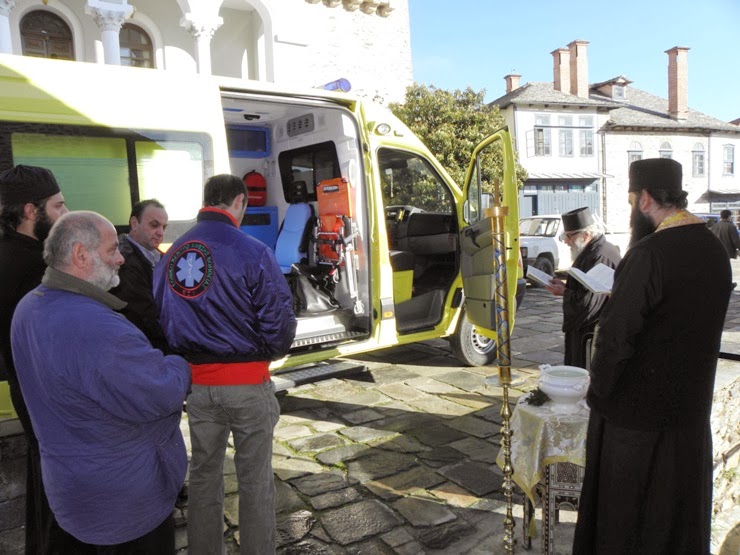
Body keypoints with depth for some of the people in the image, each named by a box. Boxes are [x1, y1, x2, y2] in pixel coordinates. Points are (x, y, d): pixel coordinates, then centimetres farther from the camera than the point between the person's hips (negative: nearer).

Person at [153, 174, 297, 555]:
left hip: (196, 383, 5)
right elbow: (279, 320, -16)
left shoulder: (172, 254, 1)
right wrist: (270, 352, 5)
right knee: (255, 481, 12)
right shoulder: (252, 252, -16)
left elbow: (158, 316, 5)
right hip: (246, 382, -5)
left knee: (203, 475, 22)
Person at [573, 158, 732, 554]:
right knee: (680, 513, 24)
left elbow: (615, 336, -24)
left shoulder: (648, 254, -24)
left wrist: (598, 391, -9)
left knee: (624, 518, 11)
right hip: (691, 408, 8)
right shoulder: (715, 250, 2)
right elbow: (685, 317, 11)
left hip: (636, 414, -8)